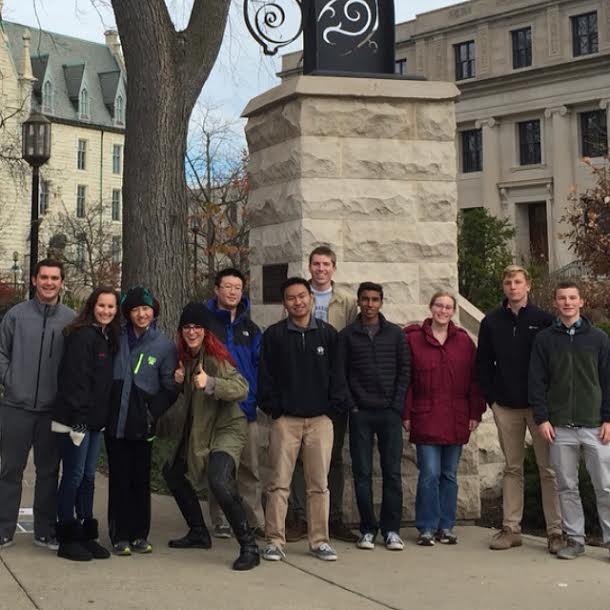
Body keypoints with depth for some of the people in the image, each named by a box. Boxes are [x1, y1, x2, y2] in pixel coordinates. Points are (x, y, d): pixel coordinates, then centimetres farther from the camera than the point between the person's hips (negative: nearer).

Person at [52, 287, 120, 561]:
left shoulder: (108, 337, 13)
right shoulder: (82, 335, -13)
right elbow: (75, 380, -19)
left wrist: (102, 417, 11)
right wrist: (78, 419, -22)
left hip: (96, 420, 8)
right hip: (76, 419, -8)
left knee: (88, 477, 12)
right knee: (73, 476, -1)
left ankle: (86, 535, 19)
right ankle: (67, 539, 8)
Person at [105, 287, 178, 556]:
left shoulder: (165, 346, 1)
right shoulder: (117, 338, 3)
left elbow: (170, 389, 3)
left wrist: (153, 412, -7)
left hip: (142, 424, -1)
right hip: (115, 421, 1)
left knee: (141, 479, 5)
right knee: (119, 478, 3)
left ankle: (139, 534, 16)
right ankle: (120, 536, 10)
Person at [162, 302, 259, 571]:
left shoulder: (215, 357, -17)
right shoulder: (186, 357, 7)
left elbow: (242, 388, -28)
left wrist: (210, 383, -41)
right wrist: (180, 380, 0)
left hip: (227, 428, -9)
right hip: (197, 429, 10)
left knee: (219, 481, -29)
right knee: (173, 472, 20)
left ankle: (249, 547, -18)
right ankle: (199, 534, 34)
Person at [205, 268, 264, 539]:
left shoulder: (250, 328, 14)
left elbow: (259, 363, 12)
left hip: (245, 407, 3)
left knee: (250, 468, 6)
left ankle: (256, 520, 13)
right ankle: (221, 522, 14)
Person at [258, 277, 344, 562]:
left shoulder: (328, 333, 7)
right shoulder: (273, 335, 3)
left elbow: (336, 373, 9)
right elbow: (265, 376, 2)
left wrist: (333, 406, 1)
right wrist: (272, 408, -5)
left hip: (320, 420, 1)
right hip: (285, 420, -1)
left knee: (319, 484, 4)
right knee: (279, 483, -1)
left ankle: (319, 540, 13)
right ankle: (275, 541, 7)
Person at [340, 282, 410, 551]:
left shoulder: (395, 333, 8)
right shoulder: (347, 335, 6)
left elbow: (404, 371, 5)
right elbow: (340, 374, 2)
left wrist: (397, 405, -3)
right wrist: (351, 406, -6)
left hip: (389, 413, 1)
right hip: (360, 414, -1)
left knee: (392, 473, 1)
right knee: (362, 474, 2)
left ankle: (391, 529, 9)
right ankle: (368, 530, 10)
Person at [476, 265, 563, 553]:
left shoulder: (544, 320, 0)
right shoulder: (491, 322, 7)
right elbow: (483, 364, 10)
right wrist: (492, 399, 2)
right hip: (505, 407, 3)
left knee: (548, 468, 0)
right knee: (512, 469, 9)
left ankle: (555, 530, 5)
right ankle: (511, 529, 13)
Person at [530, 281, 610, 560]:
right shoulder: (544, 339, 6)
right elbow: (537, 381, 4)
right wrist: (542, 418, -4)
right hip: (559, 427, 1)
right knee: (567, 487, 7)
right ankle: (574, 539, 16)